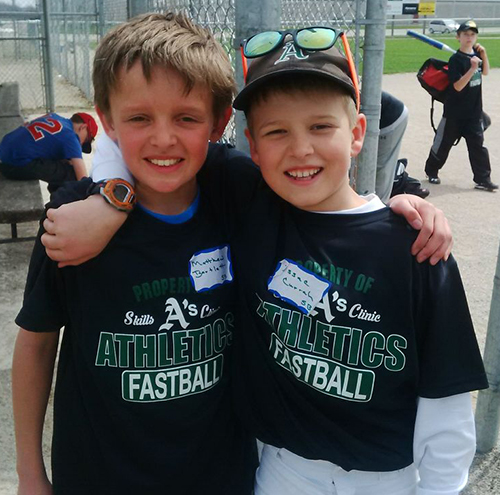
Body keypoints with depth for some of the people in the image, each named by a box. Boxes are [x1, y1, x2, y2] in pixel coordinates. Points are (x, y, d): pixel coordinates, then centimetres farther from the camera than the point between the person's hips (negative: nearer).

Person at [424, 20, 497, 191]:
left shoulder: (476, 54, 4)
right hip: (455, 112, -5)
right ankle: (431, 172, 27)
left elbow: (485, 72, 20)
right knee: (443, 143, 8)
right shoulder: (456, 59, -16)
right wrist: (472, 68, -31)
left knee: (478, 145, 4)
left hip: (474, 112, 5)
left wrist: (484, 55, 4)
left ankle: (483, 179, 7)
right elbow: (458, 86, -22)